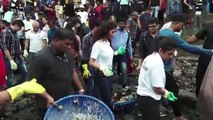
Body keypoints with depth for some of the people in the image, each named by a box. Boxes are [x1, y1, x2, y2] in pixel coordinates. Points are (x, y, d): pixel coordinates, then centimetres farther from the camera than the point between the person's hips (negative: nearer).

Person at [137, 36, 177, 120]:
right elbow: (157, 88, -22)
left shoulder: (150, 58, 6)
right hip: (149, 99, -10)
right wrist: (166, 93, -3)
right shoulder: (158, 63, -23)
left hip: (143, 96, 10)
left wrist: (165, 91, 7)